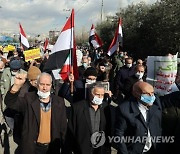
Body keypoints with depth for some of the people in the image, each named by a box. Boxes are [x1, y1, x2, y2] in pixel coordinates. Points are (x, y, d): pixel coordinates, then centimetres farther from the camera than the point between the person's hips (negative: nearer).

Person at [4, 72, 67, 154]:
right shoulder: (29, 99, -7)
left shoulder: (59, 102, -3)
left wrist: (63, 145, 5)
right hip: (32, 147, -1)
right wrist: (17, 86, -38)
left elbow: (63, 126, 3)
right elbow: (10, 103, -21)